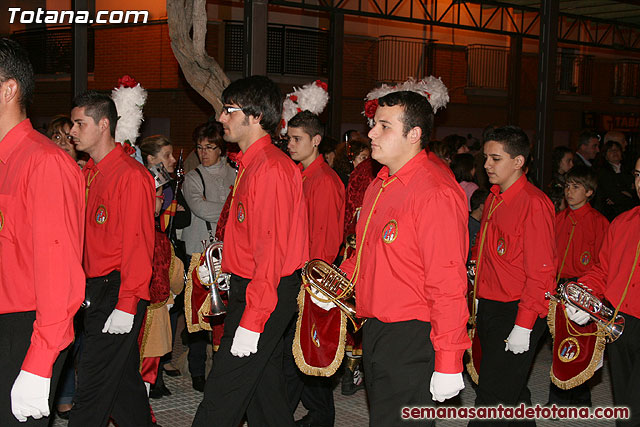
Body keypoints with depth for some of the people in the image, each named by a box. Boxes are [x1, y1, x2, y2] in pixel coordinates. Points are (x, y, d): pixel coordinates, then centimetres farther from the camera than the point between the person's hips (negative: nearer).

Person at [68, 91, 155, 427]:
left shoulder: (131, 175, -12)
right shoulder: (89, 173, 14)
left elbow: (138, 244, -16)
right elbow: (85, 238, 15)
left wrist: (126, 305, -18)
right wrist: (83, 287, 9)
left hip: (118, 291, -8)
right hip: (95, 291, 8)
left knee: (92, 389, -6)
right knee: (124, 378, 17)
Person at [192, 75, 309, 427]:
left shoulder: (272, 168, -18)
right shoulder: (251, 164, 14)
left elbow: (271, 249, -23)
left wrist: (252, 320, -24)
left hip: (265, 292, -10)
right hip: (250, 288, 10)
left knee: (222, 397, -5)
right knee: (265, 388, 17)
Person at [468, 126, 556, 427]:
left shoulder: (534, 204, -15)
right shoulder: (493, 201, 12)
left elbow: (541, 271, -18)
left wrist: (524, 325, -20)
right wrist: (478, 305, 17)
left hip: (516, 314, -9)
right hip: (488, 309, 9)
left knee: (492, 400, -7)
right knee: (512, 393, 18)